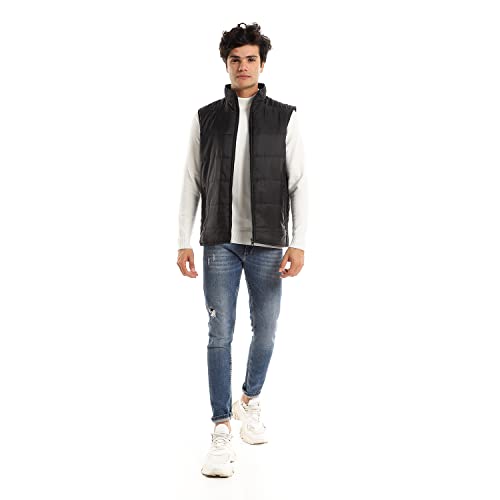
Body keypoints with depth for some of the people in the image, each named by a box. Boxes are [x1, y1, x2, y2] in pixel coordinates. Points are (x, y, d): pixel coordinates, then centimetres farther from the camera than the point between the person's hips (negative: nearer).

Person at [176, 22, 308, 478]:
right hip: (220, 243, 0)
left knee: (265, 331, 9)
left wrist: (299, 244, -9)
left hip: (267, 244, 0)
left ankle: (250, 402, 35)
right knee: (220, 334, -2)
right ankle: (222, 433, 5)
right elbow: (191, 182, 8)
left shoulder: (285, 117, 3)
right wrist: (184, 242, 3)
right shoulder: (206, 118, 7)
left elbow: (299, 183, -1)